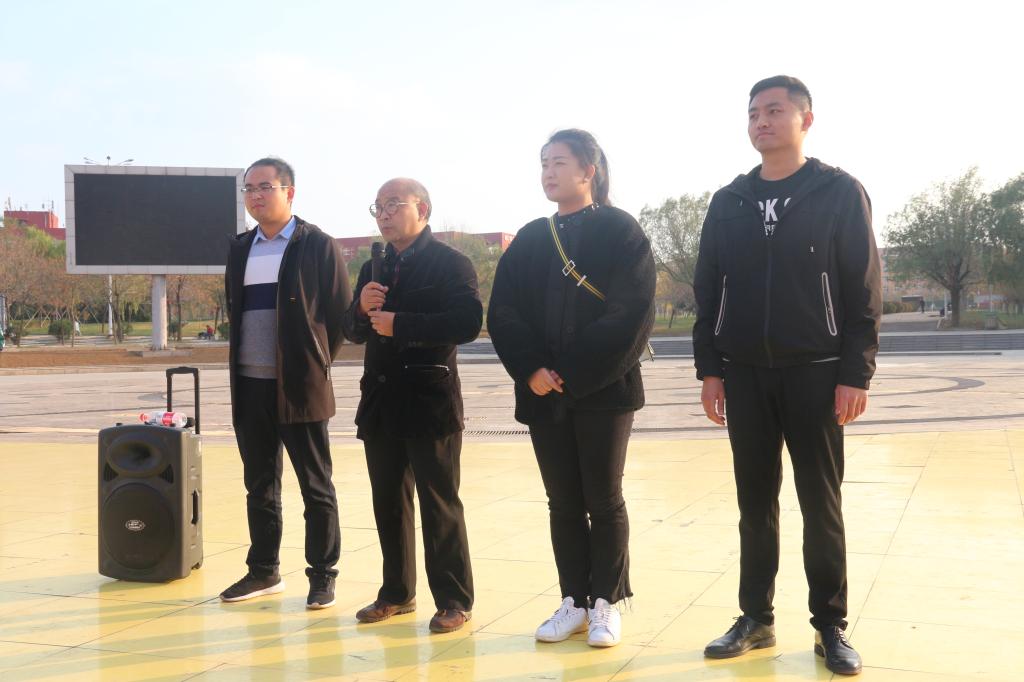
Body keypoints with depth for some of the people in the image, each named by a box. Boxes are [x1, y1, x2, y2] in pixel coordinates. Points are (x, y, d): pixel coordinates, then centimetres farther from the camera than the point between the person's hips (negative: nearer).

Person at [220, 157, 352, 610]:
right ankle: (263, 571, 25)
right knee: (259, 485, 13)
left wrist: (316, 362, -2)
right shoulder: (240, 249, 13)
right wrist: (242, 359, 11)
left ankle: (323, 576, 13)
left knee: (316, 488, 3)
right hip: (249, 387, 6)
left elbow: (342, 313, -3)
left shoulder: (318, 246, -4)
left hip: (299, 386, -5)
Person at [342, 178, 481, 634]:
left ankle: (453, 600, 8)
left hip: (430, 399, -7)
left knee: (440, 503, -1)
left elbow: (468, 323, -19)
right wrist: (362, 308, -8)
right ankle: (397, 592, 25)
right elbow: (353, 331, 14)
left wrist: (400, 325, -19)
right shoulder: (373, 269, 16)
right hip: (381, 399, 7)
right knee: (389, 503, 13)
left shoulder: (451, 263, -6)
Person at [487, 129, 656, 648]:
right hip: (543, 393, 4)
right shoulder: (530, 239, 11)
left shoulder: (619, 230, -3)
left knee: (603, 501, 4)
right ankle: (573, 602, 20)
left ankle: (606, 604, 16)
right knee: (563, 503, 9)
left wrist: (576, 374, -15)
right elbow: (503, 312, 6)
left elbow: (631, 313, -12)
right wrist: (530, 370, -9)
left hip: (603, 390, -4)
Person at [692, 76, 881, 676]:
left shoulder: (840, 192, -1)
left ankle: (831, 626, 15)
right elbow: (707, 291, 9)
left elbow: (865, 290, -4)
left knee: (821, 503, 3)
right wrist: (710, 368, 3)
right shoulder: (729, 202, 9)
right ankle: (756, 619, 19)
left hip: (816, 374, -3)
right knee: (756, 502, 9)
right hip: (745, 376, 3)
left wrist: (856, 373, -10)